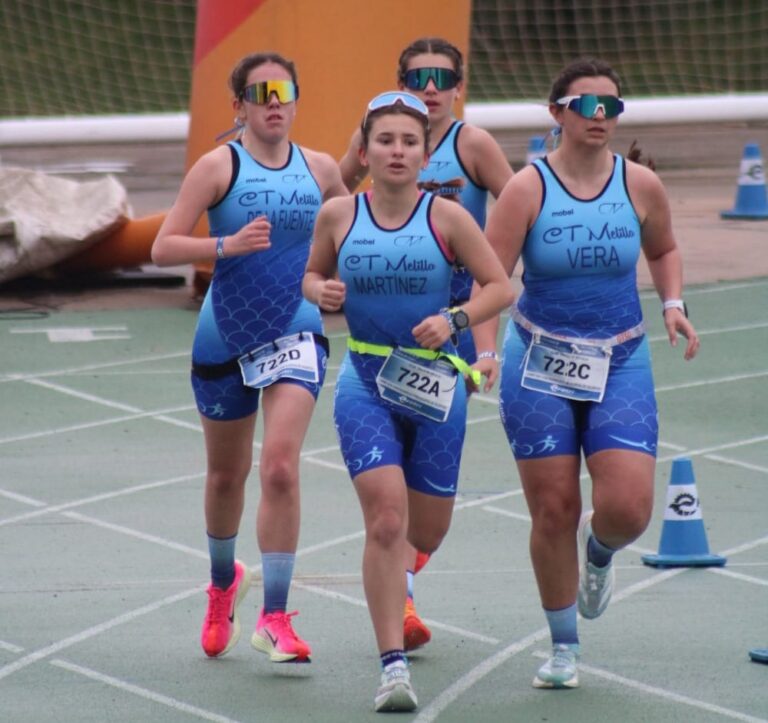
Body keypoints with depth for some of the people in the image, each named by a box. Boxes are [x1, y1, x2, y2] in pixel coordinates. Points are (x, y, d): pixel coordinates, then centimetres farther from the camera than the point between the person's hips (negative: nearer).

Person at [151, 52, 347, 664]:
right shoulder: (220, 166, -6)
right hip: (225, 338, 0)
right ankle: (224, 582, 44)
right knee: (227, 475, 15)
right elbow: (163, 248, -13)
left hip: (296, 337, 0)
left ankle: (275, 619, -14)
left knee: (280, 466, -17)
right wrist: (228, 245, -27)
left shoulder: (320, 170, 3)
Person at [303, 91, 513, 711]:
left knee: (426, 531, 11)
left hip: (433, 381, 1)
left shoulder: (446, 217, -5)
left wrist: (455, 319, -18)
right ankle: (394, 665, -12)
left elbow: (501, 287, -2)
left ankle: (399, 572, 51)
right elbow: (312, 274, 15)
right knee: (386, 520, -16)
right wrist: (322, 292, -8)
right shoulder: (338, 216, -1)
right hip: (365, 384, -1)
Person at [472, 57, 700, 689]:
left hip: (619, 364, 1)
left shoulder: (640, 186, -3)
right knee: (553, 511, 2)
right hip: (540, 365, -1)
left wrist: (672, 304, 0)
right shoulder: (528, 189, -11)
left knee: (628, 507, -13)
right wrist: (485, 352, -28)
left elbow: (663, 249, 17)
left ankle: (598, 552, 26)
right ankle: (564, 647, 19)